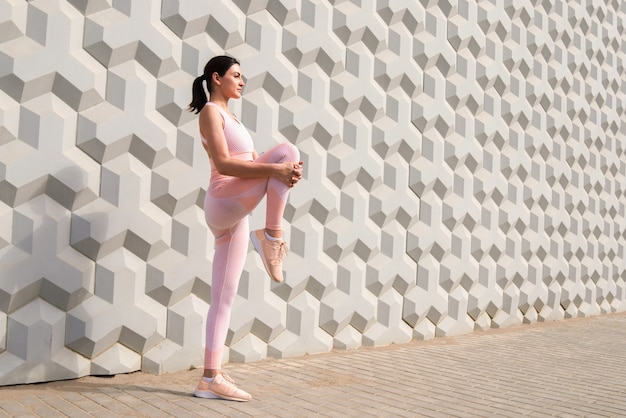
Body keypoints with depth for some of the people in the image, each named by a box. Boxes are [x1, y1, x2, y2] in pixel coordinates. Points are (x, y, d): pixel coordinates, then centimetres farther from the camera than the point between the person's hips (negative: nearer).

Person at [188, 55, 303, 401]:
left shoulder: (228, 116, 26)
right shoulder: (210, 111, -1)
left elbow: (250, 165, 18)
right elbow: (223, 164, -15)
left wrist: (284, 172, -4)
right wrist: (275, 168, -23)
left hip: (234, 214, 9)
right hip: (223, 202, -9)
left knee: (224, 300, 5)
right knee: (286, 149, -19)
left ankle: (211, 378, 8)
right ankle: (272, 237, -20)